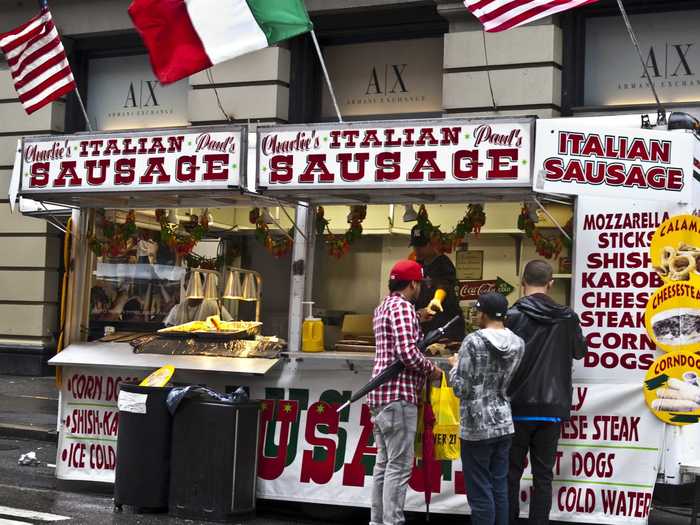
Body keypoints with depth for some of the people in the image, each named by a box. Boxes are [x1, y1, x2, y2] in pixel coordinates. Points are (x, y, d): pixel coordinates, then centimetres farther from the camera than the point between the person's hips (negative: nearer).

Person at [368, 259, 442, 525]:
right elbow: (407, 353, -21)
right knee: (400, 465, -10)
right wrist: (432, 369, -7)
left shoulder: (384, 306, 19)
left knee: (384, 464, 12)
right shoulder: (402, 307, -11)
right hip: (398, 394, -10)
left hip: (382, 394, 10)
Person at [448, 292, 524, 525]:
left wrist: (455, 365, 5)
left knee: (480, 493, 0)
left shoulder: (473, 342, -13)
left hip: (477, 426, -6)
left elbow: (461, 389, -14)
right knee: (500, 489, 12)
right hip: (504, 423, 6)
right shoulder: (518, 343, 3)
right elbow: (512, 382, 10)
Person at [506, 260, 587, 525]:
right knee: (543, 475, 8)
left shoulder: (513, 316, -9)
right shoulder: (567, 317, 1)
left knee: (511, 473, 7)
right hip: (552, 407, 2)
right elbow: (580, 352, 17)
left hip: (518, 406, -2)